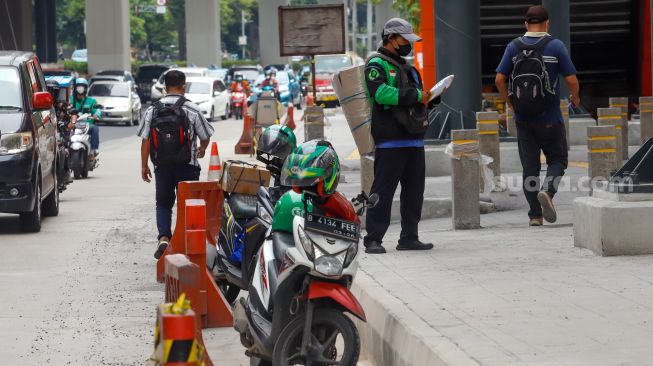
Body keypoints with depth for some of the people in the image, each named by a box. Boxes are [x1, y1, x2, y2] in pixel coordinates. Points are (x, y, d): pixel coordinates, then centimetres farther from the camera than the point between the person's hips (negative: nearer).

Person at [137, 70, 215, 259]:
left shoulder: (152, 110, -1)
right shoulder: (192, 109, -7)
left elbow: (145, 140, -1)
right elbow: (205, 136, 2)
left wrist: (144, 166, 8)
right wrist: (202, 150, 24)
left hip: (162, 167, 2)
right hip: (187, 166, -2)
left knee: (163, 203, 12)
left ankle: (163, 238, -7)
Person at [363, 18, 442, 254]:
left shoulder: (406, 68, 25)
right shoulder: (377, 64, -3)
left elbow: (419, 101, 29)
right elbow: (382, 93, -21)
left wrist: (430, 98, 6)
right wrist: (416, 96, -18)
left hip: (414, 139, 9)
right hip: (390, 139, -8)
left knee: (414, 191, 8)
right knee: (383, 191, -7)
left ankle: (409, 237, 14)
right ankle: (373, 239, -5)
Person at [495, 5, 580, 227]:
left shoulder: (514, 47, 2)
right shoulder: (556, 46, -5)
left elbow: (500, 79, -2)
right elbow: (571, 79, -8)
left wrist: (509, 102, 13)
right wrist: (575, 98, 13)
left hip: (523, 117, 3)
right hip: (550, 118, -3)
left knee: (529, 166, 8)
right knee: (557, 159, 11)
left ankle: (535, 215, 6)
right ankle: (547, 190, -18)